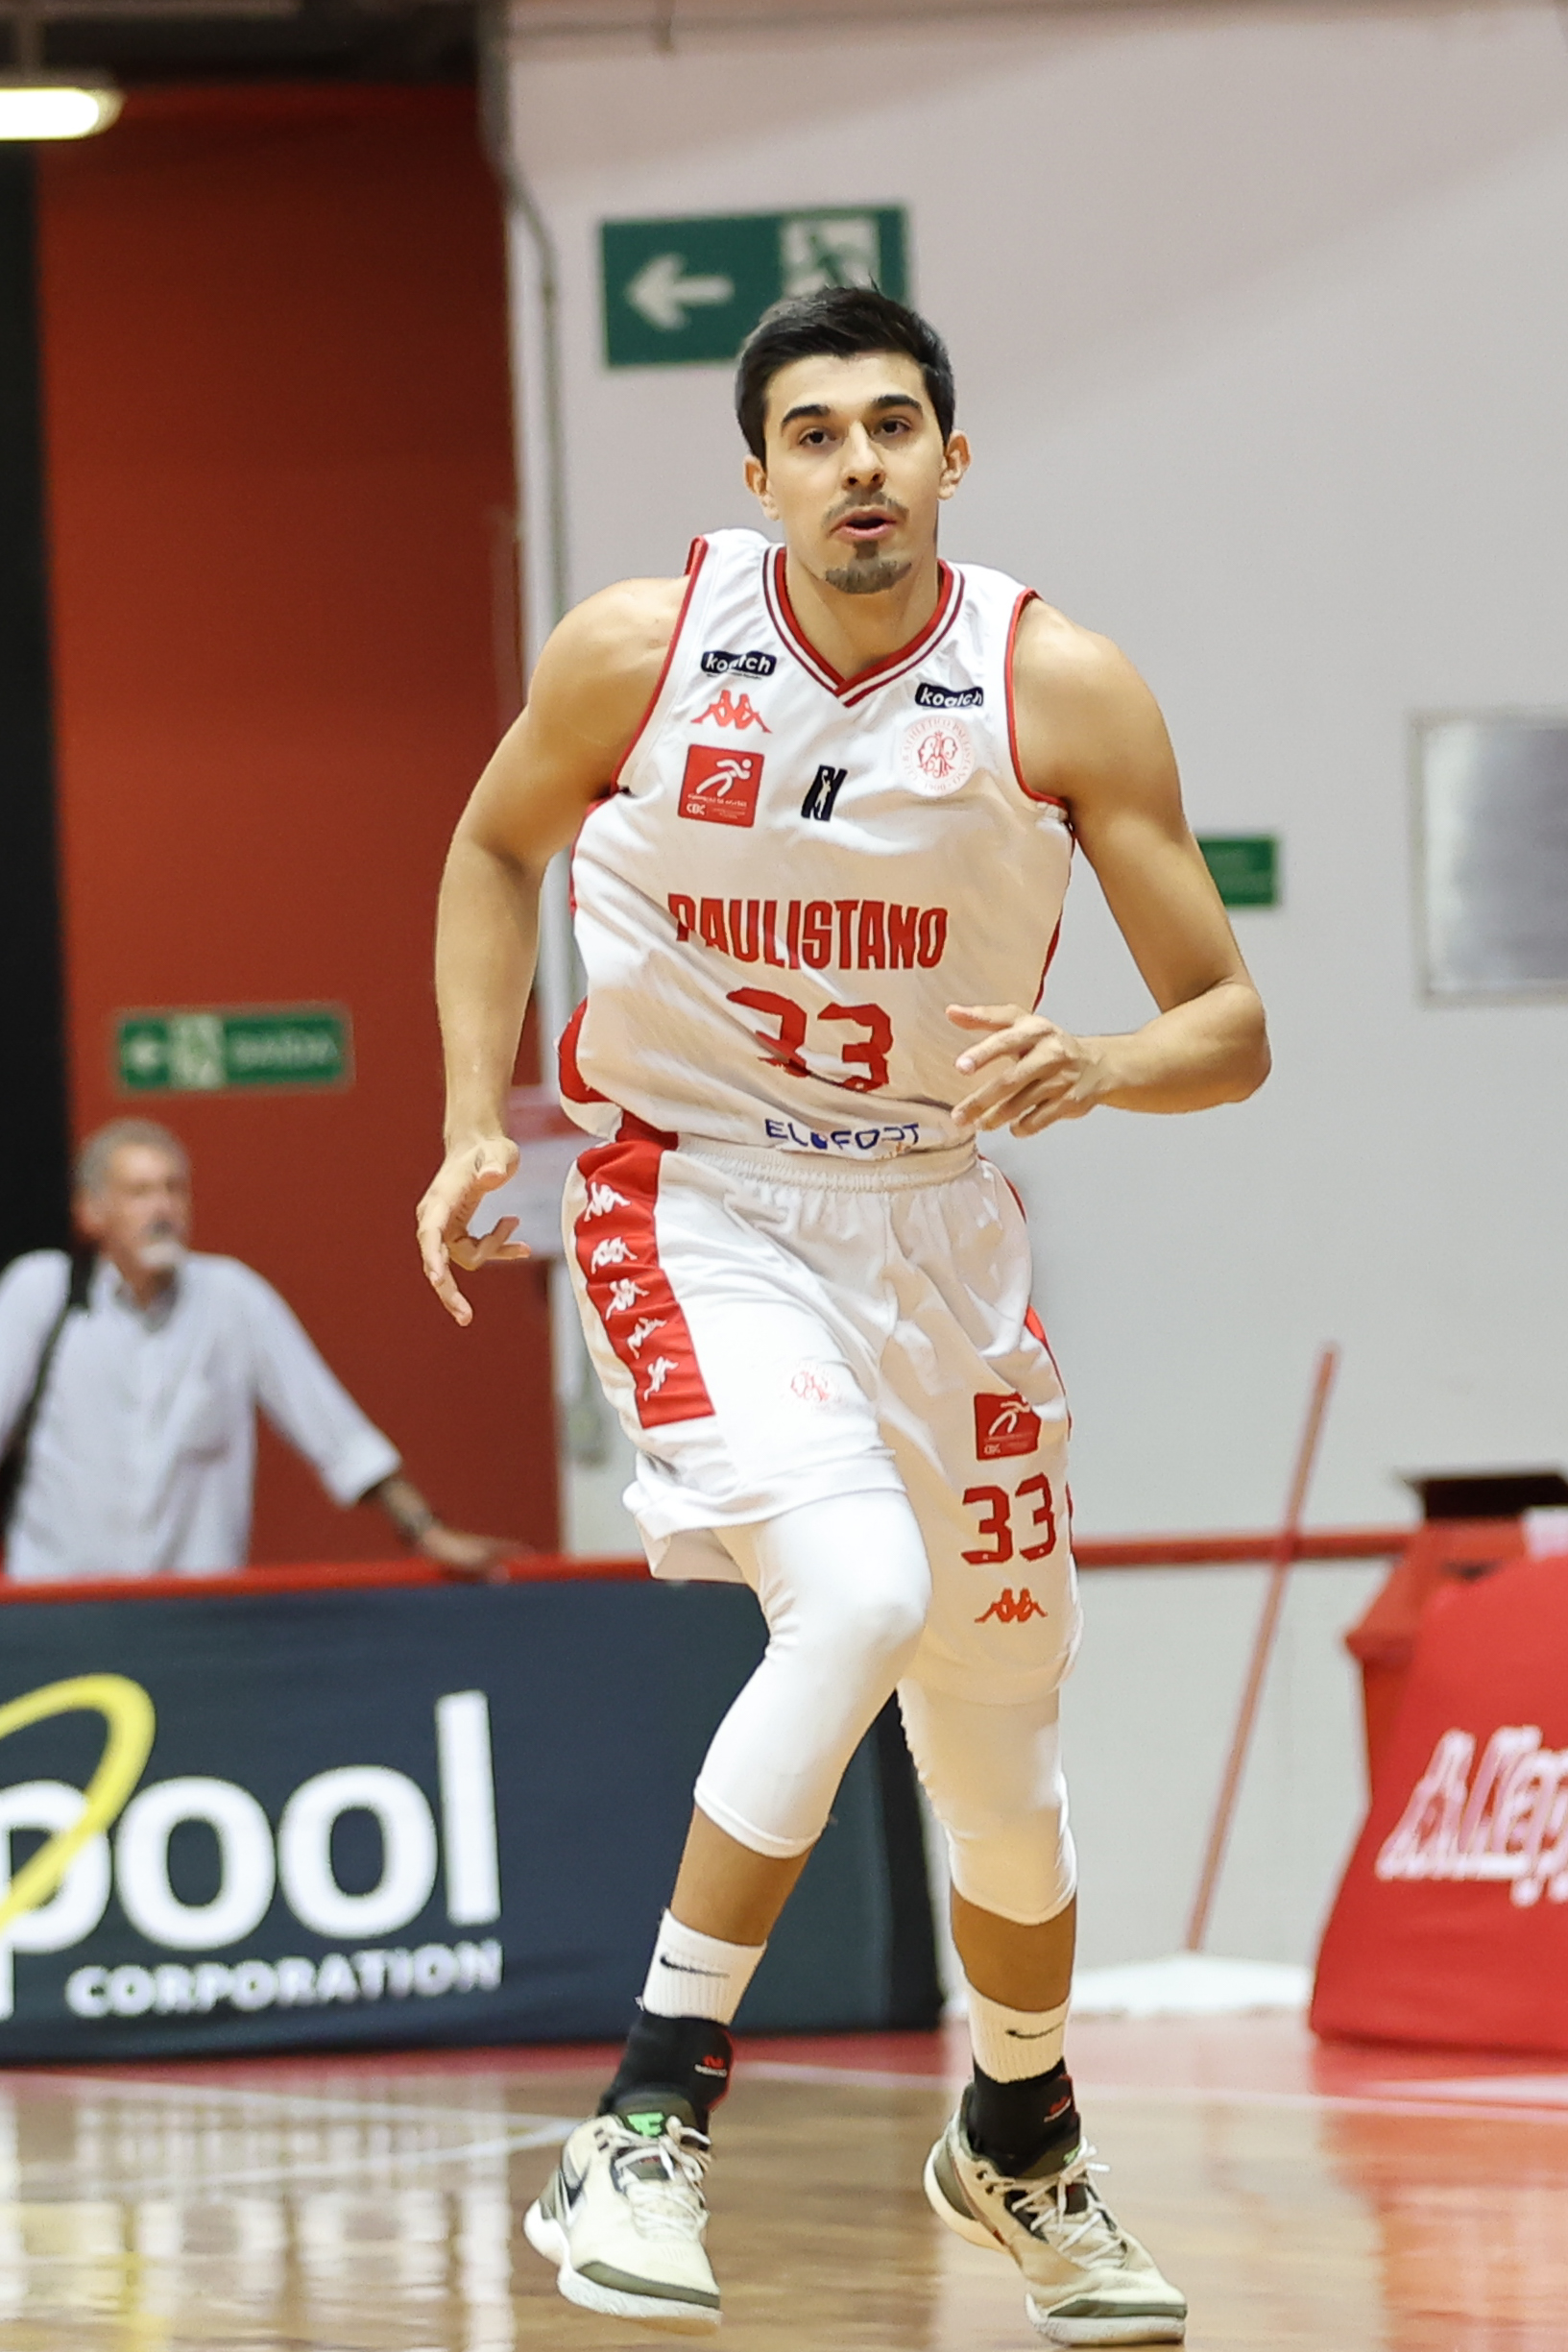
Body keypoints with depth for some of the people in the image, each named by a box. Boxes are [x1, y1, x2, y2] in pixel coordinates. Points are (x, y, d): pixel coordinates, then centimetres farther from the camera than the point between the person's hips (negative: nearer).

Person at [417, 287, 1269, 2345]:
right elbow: (496, 848, 10)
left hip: (936, 1226, 3)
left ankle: (1021, 2149, 42)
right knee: (857, 1596, -31)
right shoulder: (639, 653, -12)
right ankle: (648, 2132, -24)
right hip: (697, 1204, -3)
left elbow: (1232, 1028, -8)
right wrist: (476, 1125, -1)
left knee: (1002, 1771, 12)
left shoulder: (1063, 692, -12)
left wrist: (1096, 1071, -30)